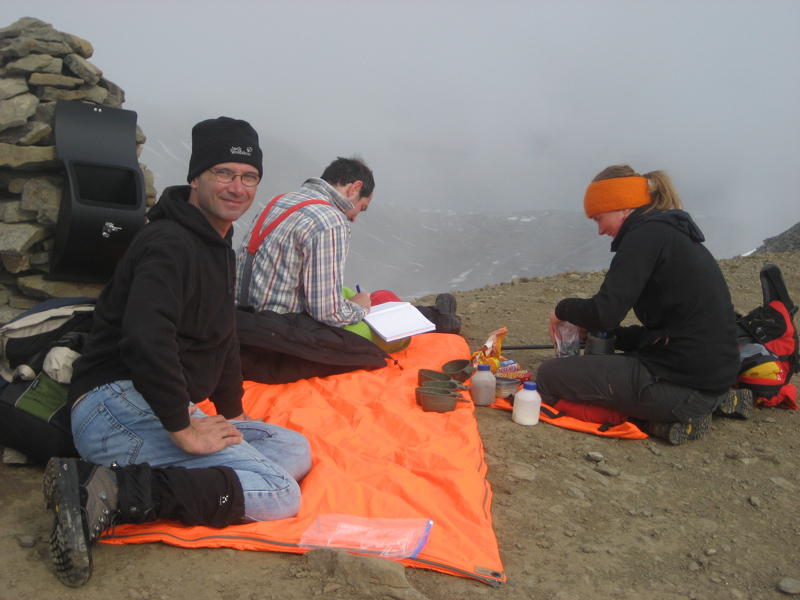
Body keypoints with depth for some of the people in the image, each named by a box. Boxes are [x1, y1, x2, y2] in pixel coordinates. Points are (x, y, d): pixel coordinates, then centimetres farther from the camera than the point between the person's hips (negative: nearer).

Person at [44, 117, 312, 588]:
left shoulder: (219, 248, 20)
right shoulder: (170, 244, -14)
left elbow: (223, 338, 27)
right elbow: (145, 339, -30)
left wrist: (232, 412, 23)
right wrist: (184, 430, -23)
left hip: (167, 411, 11)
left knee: (296, 450, -1)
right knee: (279, 494, -18)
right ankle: (116, 490, -21)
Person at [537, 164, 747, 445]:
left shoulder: (648, 234, -13)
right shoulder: (675, 233, 17)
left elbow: (604, 313, -22)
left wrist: (563, 309, -1)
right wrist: (599, 333, 16)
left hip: (684, 384, -10)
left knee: (550, 374, -4)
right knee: (595, 362, 29)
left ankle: (675, 417, -7)